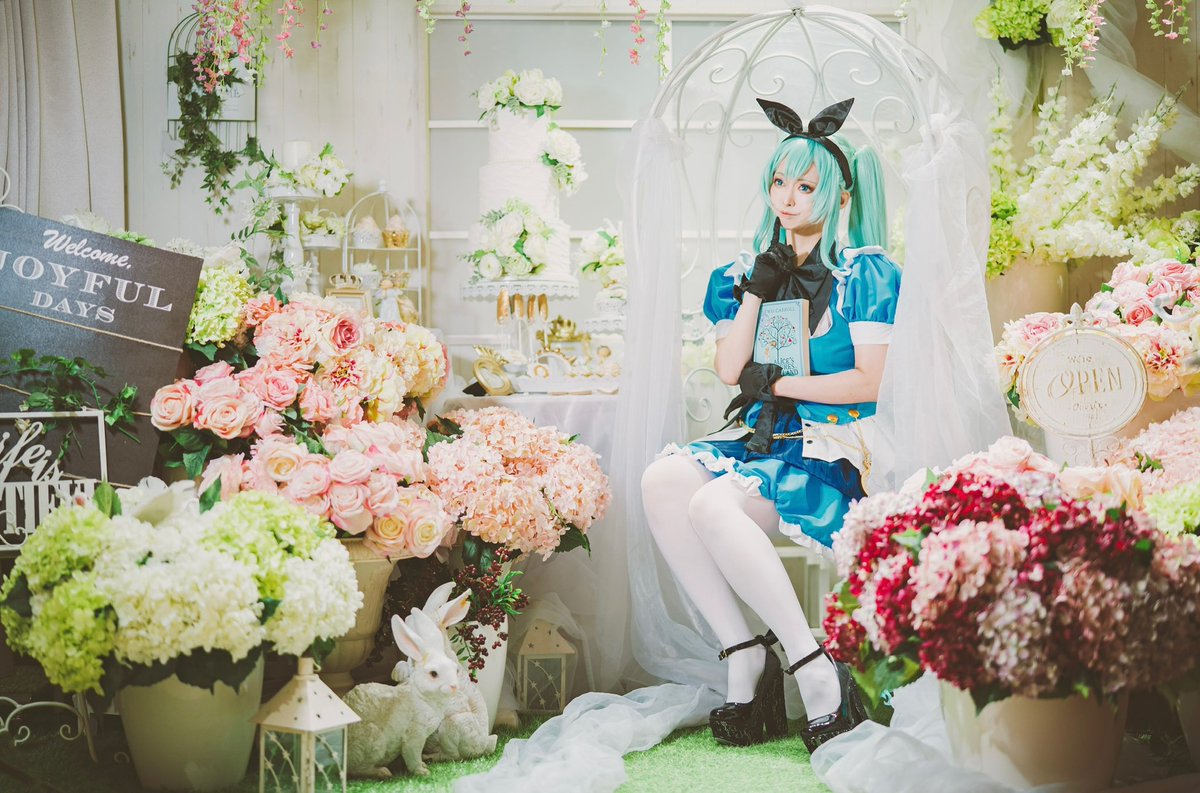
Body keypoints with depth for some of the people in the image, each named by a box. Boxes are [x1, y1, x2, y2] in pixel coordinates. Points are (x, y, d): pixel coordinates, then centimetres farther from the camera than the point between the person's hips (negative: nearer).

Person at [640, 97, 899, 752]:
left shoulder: (866, 273, 0)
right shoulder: (752, 269, 17)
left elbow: (869, 383, -8)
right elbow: (730, 369, 6)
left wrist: (777, 383, -3)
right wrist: (758, 287, 1)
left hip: (833, 448, -6)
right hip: (761, 437, 6)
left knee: (712, 504, -33)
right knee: (661, 482, -25)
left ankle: (817, 672, -26)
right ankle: (743, 656, -23)